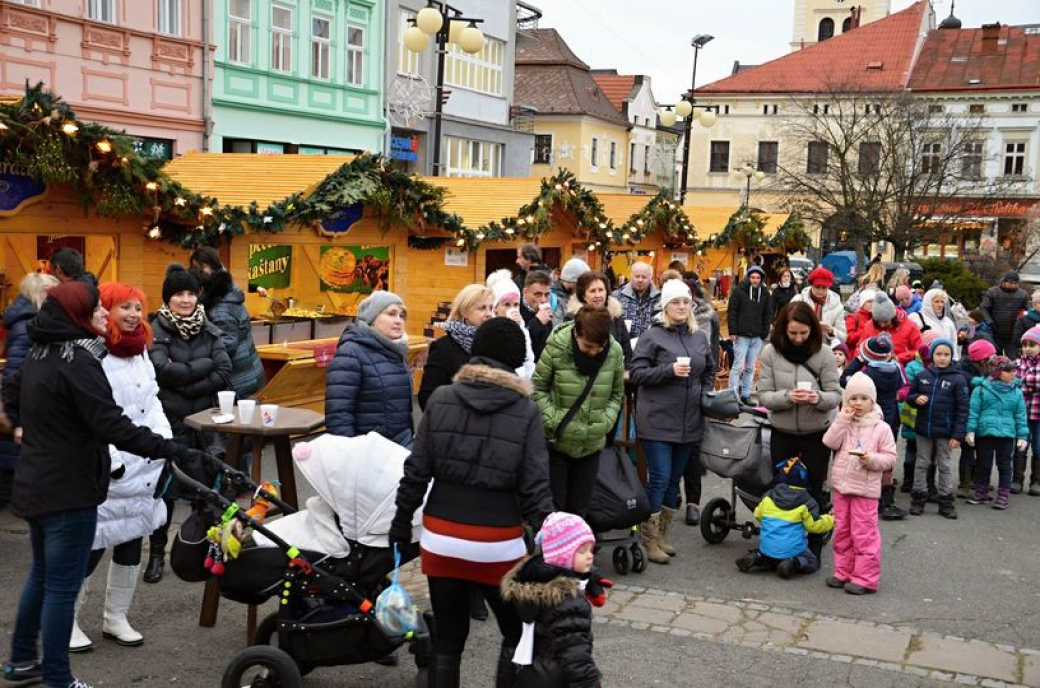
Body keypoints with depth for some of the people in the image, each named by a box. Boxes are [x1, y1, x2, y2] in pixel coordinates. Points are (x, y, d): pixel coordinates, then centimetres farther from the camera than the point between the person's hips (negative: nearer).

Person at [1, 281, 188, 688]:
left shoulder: (41, 355, 9)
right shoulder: (77, 361, -22)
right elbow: (112, 426, -29)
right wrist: (168, 449, -30)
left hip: (35, 483, 10)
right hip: (68, 490, -10)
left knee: (42, 574, 23)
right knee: (62, 586, -1)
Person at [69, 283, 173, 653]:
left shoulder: (141, 353, 14)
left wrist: (168, 446, 7)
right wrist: (109, 461, -20)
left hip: (143, 469, 8)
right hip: (106, 472, -8)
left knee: (132, 541, 13)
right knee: (93, 545, -3)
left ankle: (116, 617, 27)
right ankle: (66, 619, 16)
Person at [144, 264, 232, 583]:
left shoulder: (210, 330, 6)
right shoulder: (155, 330, -4)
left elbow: (224, 376, -4)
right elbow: (164, 371, -18)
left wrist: (186, 387, -13)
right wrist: (205, 365, -10)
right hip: (169, 424, -3)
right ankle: (156, 554, 20)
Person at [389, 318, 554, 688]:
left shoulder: (440, 398, -1)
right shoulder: (526, 410, -7)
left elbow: (416, 471, 0)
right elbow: (535, 489, -8)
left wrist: (401, 523, 10)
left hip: (442, 537, 2)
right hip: (498, 543, -2)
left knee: (448, 636, 14)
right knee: (516, 631, 19)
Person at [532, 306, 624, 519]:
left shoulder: (615, 351, -8)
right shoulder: (556, 348, -17)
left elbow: (617, 393, 6)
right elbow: (538, 388, -6)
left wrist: (606, 421, -8)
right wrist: (554, 420, -14)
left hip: (592, 444, 3)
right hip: (557, 441, -3)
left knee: (579, 508, 13)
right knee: (553, 506, 7)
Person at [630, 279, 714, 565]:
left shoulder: (700, 337, 11)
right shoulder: (652, 336, -5)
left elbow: (710, 371, 24)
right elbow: (637, 373, -10)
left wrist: (706, 395, 10)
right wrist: (670, 370, -20)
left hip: (690, 422, 5)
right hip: (658, 421, -5)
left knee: (674, 479, 12)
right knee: (660, 478, -6)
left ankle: (662, 535, 23)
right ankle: (649, 538, 6)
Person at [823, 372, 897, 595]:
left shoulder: (881, 428, -4)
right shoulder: (843, 424, 7)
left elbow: (890, 458, -3)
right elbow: (830, 442, -8)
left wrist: (872, 459, -21)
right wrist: (842, 419, -12)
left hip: (865, 490, -5)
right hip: (841, 486, 5)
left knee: (864, 535, -3)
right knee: (842, 532, 13)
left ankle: (865, 578, 4)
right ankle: (843, 572, 24)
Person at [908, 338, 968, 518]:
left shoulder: (957, 379, -8)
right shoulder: (922, 375, 1)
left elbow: (962, 409, -9)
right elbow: (910, 394, 14)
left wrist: (958, 435, -13)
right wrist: (916, 398, -11)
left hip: (945, 431, -2)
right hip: (923, 428, 3)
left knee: (944, 466, 9)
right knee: (921, 464, 11)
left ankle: (946, 501, 17)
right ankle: (918, 498, 20)